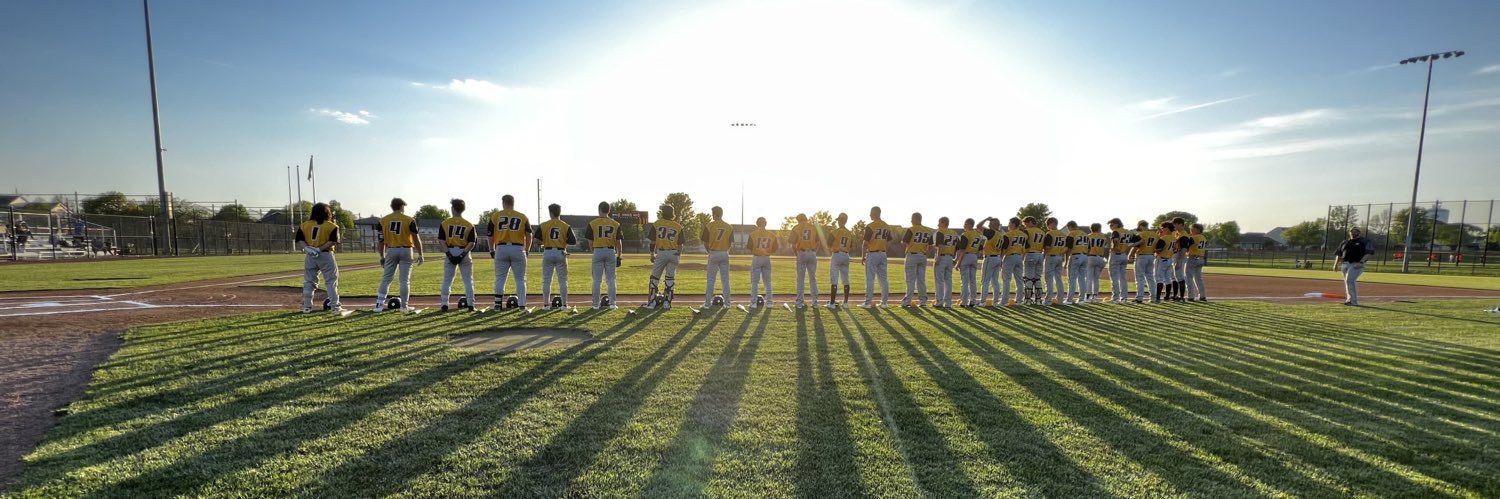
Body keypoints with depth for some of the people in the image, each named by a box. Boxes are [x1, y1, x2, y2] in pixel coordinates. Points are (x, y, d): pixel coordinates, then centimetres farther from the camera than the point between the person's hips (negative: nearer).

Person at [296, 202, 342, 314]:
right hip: (326, 255, -4)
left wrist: (307, 248, -10)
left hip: (310, 256, 4)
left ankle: (306, 307, 14)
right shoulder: (331, 226, -4)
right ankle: (335, 307, -3)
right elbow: (333, 241, -14)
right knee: (331, 281, -1)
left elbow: (300, 239, 0)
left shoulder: (305, 225, 8)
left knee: (308, 282, 12)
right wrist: (320, 249, -15)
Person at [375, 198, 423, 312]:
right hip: (406, 251, -2)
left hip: (391, 251, 2)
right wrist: (420, 254, 3)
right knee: (405, 280, 2)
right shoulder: (409, 220, -4)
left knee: (386, 278, 11)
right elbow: (416, 239, -4)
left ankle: (379, 304, 9)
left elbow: (380, 240, 4)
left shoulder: (383, 220, 3)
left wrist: (382, 256, 11)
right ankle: (404, 306, 6)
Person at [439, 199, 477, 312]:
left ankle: (444, 305, 5)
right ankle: (470, 304, 5)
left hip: (450, 252, 0)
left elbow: (442, 241, -6)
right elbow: (471, 243, -8)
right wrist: (463, 254, -11)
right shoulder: (469, 225, 0)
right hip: (464, 252, 0)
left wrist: (449, 253, -8)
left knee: (447, 280, 8)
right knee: (468, 280, 6)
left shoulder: (445, 223, 1)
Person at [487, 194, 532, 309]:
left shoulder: (495, 216, 5)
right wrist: (526, 250, 15)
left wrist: (492, 250, 16)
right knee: (520, 279, 5)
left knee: (500, 278, 10)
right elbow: (529, 236, 4)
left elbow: (491, 235, 6)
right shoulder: (523, 217, 5)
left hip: (501, 249, 1)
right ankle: (522, 305, 2)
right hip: (518, 249, 0)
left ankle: (498, 304, 10)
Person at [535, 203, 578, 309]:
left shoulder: (543, 225, -2)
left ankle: (546, 305, 9)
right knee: (562, 280, 6)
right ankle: (564, 304, 8)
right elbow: (573, 242, -6)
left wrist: (544, 242, 12)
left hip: (548, 253, 0)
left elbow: (536, 239, -6)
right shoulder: (566, 226, -2)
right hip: (561, 253, 0)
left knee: (546, 280, 7)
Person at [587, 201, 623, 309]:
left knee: (597, 280, 5)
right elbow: (618, 242, 1)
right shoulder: (615, 224, 1)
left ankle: (596, 304, 9)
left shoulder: (592, 223, -3)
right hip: (611, 252, 1)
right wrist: (619, 257, 8)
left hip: (598, 252, -1)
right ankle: (612, 303, 8)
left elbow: (590, 242, 0)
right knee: (611, 279, 7)